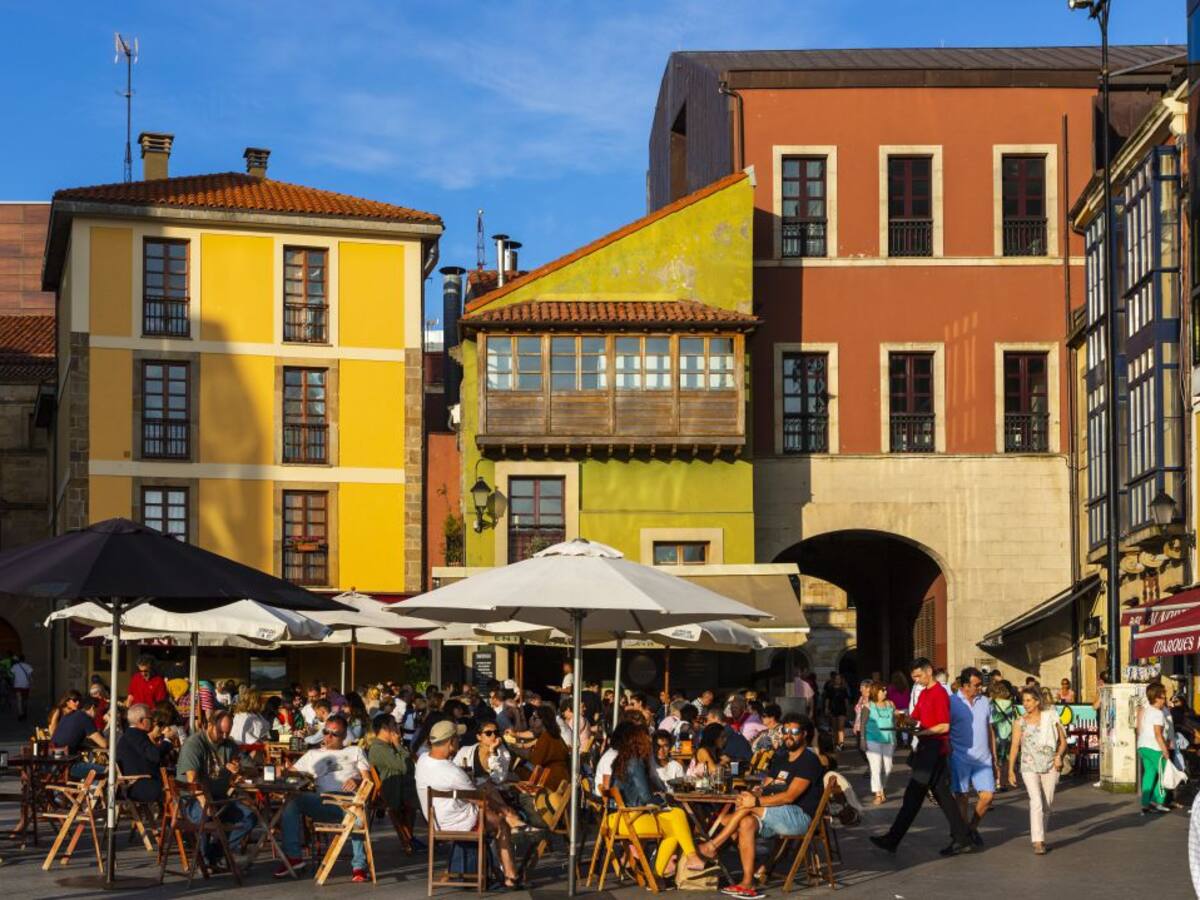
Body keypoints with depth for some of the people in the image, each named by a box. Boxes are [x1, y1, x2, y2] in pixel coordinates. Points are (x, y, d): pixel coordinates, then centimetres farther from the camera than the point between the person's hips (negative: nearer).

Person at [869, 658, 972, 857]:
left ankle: (892, 840, -1)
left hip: (935, 749, -10)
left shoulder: (939, 694, -13)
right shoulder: (923, 693, 16)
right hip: (926, 749, 10)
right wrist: (906, 720, -5)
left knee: (913, 795, -5)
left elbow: (944, 726, -18)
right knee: (943, 796, 9)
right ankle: (962, 840, 11)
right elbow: (916, 718, 16)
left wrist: (921, 733, -21)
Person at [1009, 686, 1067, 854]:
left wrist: (1059, 755, -11)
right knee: (1036, 802, -16)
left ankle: (1041, 837, 26)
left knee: (1047, 804, 8)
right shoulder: (1020, 723, 3)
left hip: (1050, 766, 2)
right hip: (1029, 767, -2)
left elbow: (1063, 741, 7)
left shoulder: (1050, 717, 4)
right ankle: (1037, 841, -19)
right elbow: (1015, 747, 3)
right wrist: (1011, 769, -4)